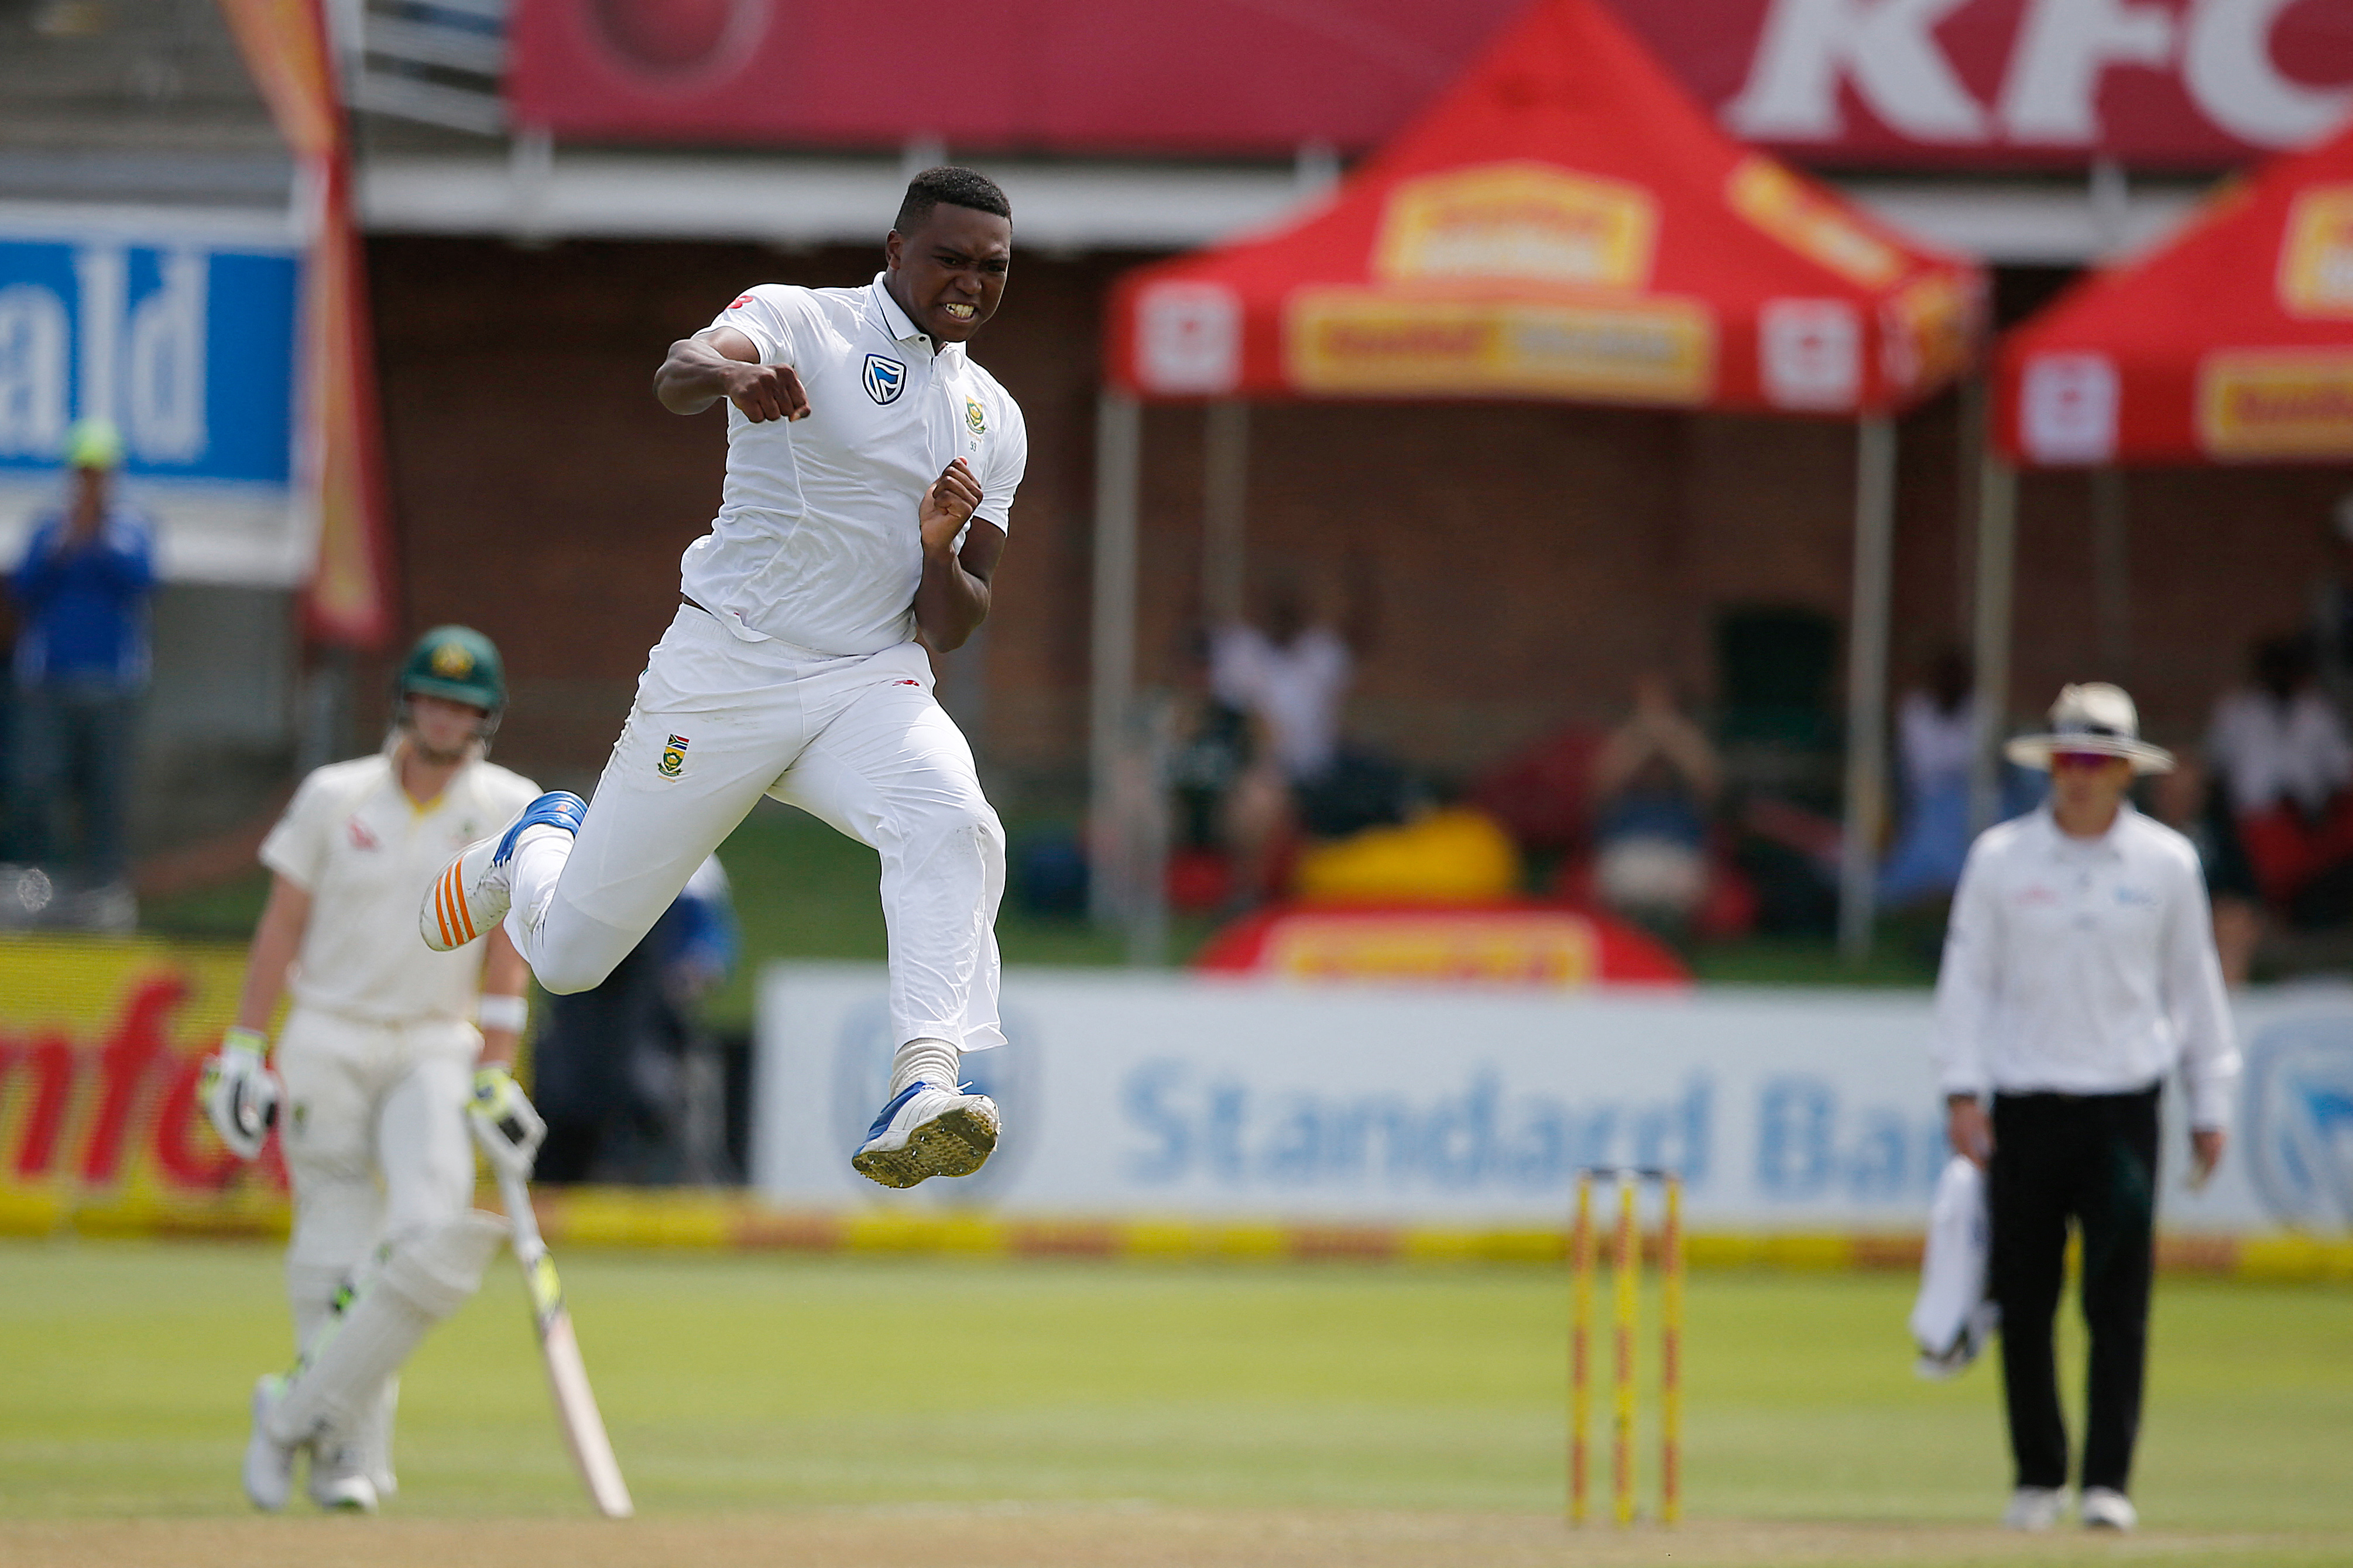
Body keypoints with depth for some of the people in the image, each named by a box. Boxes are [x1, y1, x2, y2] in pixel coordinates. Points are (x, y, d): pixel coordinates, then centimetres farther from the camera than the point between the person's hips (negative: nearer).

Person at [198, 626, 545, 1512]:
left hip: (439, 1045, 0)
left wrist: (494, 1080, -6)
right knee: (337, 1250, -4)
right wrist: (243, 1050, -1)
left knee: (431, 1234, -20)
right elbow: (281, 927, 4)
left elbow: (506, 956, 0)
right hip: (328, 1040, 0)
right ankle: (349, 1452, 6)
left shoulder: (510, 811, 2)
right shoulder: (334, 798, 1)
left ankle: (300, 1414, -12)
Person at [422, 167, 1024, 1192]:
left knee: (952, 825, -32)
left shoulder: (994, 422, 11)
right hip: (723, 673, -3)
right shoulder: (800, 322, -5)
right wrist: (731, 373, -53)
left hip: (872, 684, 3)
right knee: (566, 957, 4)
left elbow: (953, 627, 10)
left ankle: (923, 1090, -42)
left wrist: (943, 554, -13)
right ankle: (537, 847, 40)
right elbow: (677, 377, -28)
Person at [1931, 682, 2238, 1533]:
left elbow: (2194, 986, 11)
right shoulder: (2001, 857, 4)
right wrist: (1961, 1090, -3)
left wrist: (2211, 1106, 9)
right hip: (2025, 1105, 1)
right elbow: (1967, 977, 6)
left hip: (2123, 1107, -1)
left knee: (2119, 1303, -7)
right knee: (2023, 1302, 2)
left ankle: (2109, 1480, -4)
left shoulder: (2167, 863, 5)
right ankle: (2038, 1477, 13)